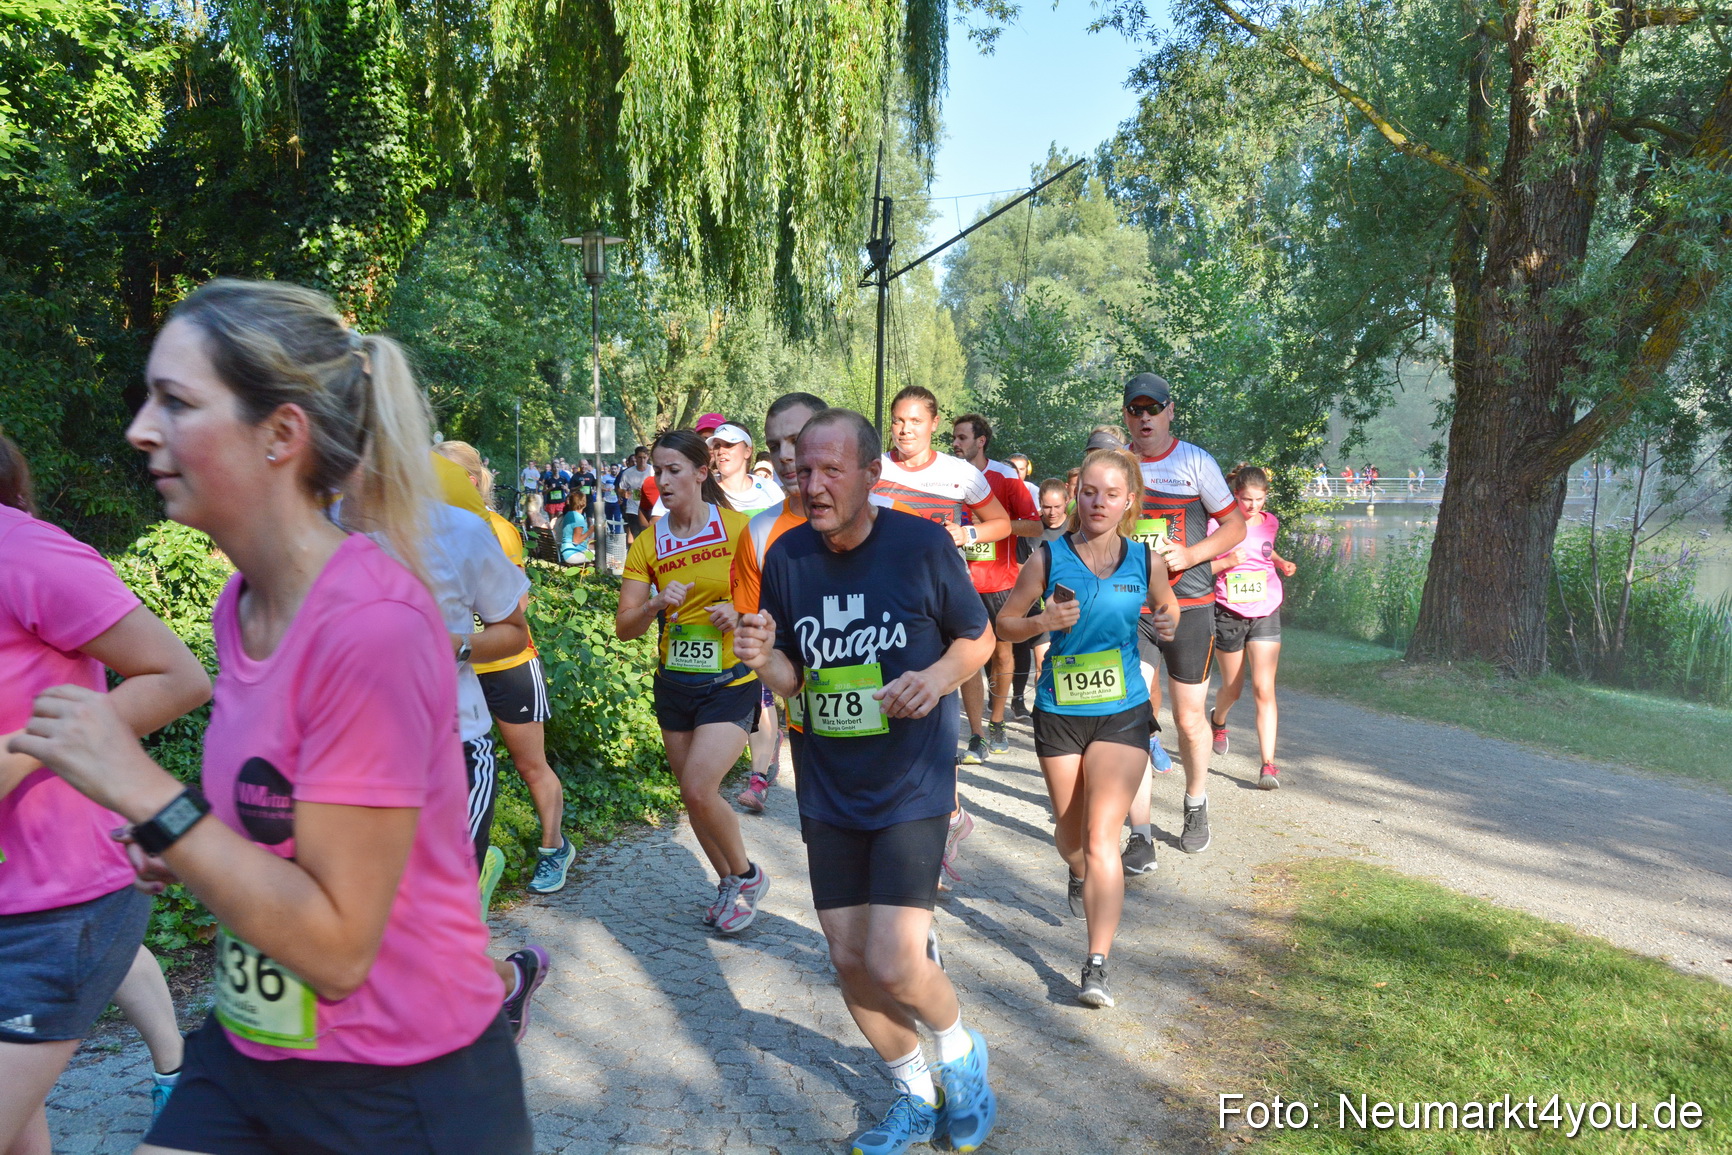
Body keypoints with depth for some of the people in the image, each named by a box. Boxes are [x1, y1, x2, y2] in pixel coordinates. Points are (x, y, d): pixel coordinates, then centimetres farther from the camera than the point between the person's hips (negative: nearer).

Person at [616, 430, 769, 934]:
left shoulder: (738, 528, -9)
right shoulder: (648, 544, 1)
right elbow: (624, 627, -2)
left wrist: (741, 614, -20)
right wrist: (656, 605, -21)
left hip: (730, 683, -5)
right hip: (674, 683, 5)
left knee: (698, 790, -16)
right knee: (693, 797, 12)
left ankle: (747, 875, 11)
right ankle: (729, 883, 35)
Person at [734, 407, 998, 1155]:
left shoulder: (922, 545, -13)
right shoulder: (787, 557, -4)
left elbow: (978, 638, 1)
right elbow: (793, 679, 5)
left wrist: (938, 677, -20)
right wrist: (764, 661, -18)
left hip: (912, 788, -4)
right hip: (828, 791, 4)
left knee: (893, 964, -12)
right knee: (848, 959, 11)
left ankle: (962, 1051, 23)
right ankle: (916, 1095, 37)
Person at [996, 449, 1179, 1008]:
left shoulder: (1147, 561, -3)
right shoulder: (1049, 557, -8)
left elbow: (1167, 608, 15)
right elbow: (1004, 622, 0)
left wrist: (1168, 626, -8)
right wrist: (1042, 621, -21)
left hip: (1123, 713, -1)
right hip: (1058, 712, 1)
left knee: (1101, 837, -11)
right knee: (1070, 837, 16)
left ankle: (1097, 965, -4)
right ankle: (1080, 877, 53)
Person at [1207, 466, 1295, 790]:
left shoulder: (1270, 522, 5)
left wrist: (1281, 563, 7)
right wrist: (1228, 562, -23)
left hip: (1265, 612, 2)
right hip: (1228, 614, -2)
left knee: (1264, 689, -9)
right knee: (1233, 688, 13)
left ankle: (1268, 763, -9)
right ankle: (1218, 720, 48)